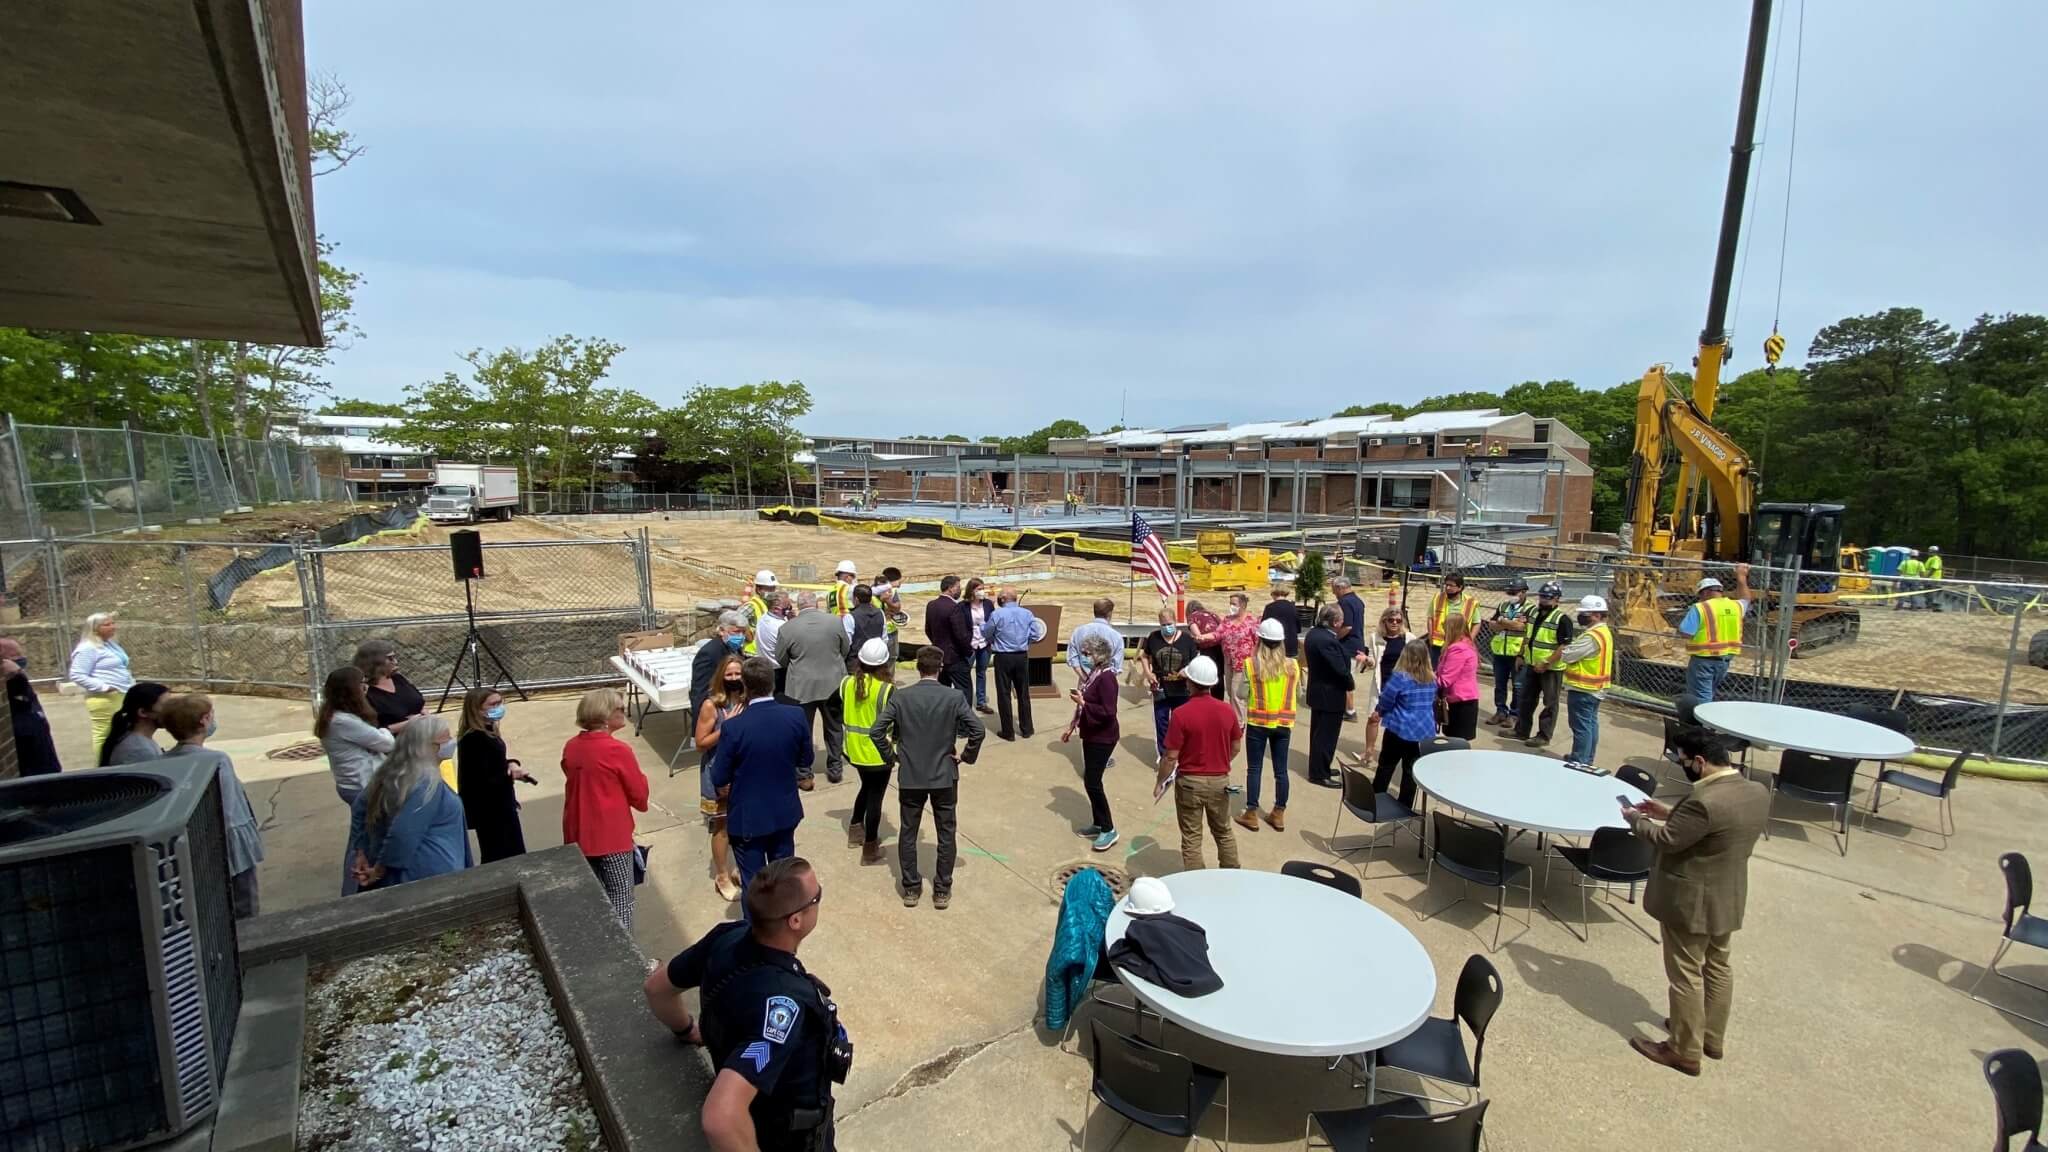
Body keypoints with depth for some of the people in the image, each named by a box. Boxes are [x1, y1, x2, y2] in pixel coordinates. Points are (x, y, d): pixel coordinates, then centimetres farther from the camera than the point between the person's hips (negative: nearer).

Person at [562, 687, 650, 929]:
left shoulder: (570, 747, 2)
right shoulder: (617, 750, -18)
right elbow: (640, 797, -10)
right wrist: (640, 778, 7)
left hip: (578, 835, 7)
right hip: (613, 837, -7)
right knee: (620, 901, 4)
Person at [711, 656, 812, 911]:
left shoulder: (733, 727, -24)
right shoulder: (797, 716, -15)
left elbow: (719, 780, -13)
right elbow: (806, 761, 0)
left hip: (747, 816, -4)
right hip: (785, 811, 4)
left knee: (753, 882, 14)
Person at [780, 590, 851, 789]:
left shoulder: (787, 628, -12)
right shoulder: (836, 622, -8)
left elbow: (782, 660, 0)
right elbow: (846, 651, 5)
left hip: (801, 687, -2)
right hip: (832, 684, 2)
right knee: (834, 728, 19)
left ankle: (803, 775, 15)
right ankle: (835, 769, 28)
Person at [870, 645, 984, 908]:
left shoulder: (901, 697, -8)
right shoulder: (954, 697, -10)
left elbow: (877, 730, -11)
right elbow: (979, 731, -17)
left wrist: (891, 756, 4)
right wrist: (966, 756, -2)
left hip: (910, 777, 1)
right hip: (945, 776, -1)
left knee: (907, 834, 16)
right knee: (946, 834, 14)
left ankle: (911, 888, 24)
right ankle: (942, 890, 20)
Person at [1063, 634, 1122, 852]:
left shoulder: (1106, 677, -22)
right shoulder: (1093, 673, 5)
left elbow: (1108, 712, -26)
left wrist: (1082, 702, -23)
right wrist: (1072, 727, 17)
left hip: (1102, 738, -9)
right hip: (1091, 735, 9)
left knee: (1092, 782, -5)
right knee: (1090, 780, 15)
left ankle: (1108, 829, 8)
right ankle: (1098, 823, 28)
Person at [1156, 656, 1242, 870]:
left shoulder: (1181, 714, -19)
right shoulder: (1228, 710, -6)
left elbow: (1171, 757, -16)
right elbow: (1235, 749, 6)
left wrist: (1160, 781, -1)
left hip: (1190, 782, -4)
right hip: (1220, 780, 4)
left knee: (1191, 837, 9)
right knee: (1224, 832, 23)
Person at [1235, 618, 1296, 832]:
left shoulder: (1251, 664, -11)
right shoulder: (1292, 666, -3)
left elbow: (1242, 694, -5)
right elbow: (1292, 694, 7)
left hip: (1258, 722, -2)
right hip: (1283, 723, 3)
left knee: (1254, 769, 7)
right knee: (1281, 770, 11)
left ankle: (1251, 814, 12)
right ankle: (1279, 815, 20)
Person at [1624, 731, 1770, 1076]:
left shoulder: (1705, 801, -31)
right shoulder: (1758, 793, -3)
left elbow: (1667, 840, -19)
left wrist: (1635, 819, -3)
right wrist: (1669, 813, 10)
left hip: (1690, 902, -9)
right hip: (1728, 898, 9)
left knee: (1686, 974, 6)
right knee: (1718, 965, 23)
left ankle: (1685, 1051, 19)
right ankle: (1713, 1037, 39)